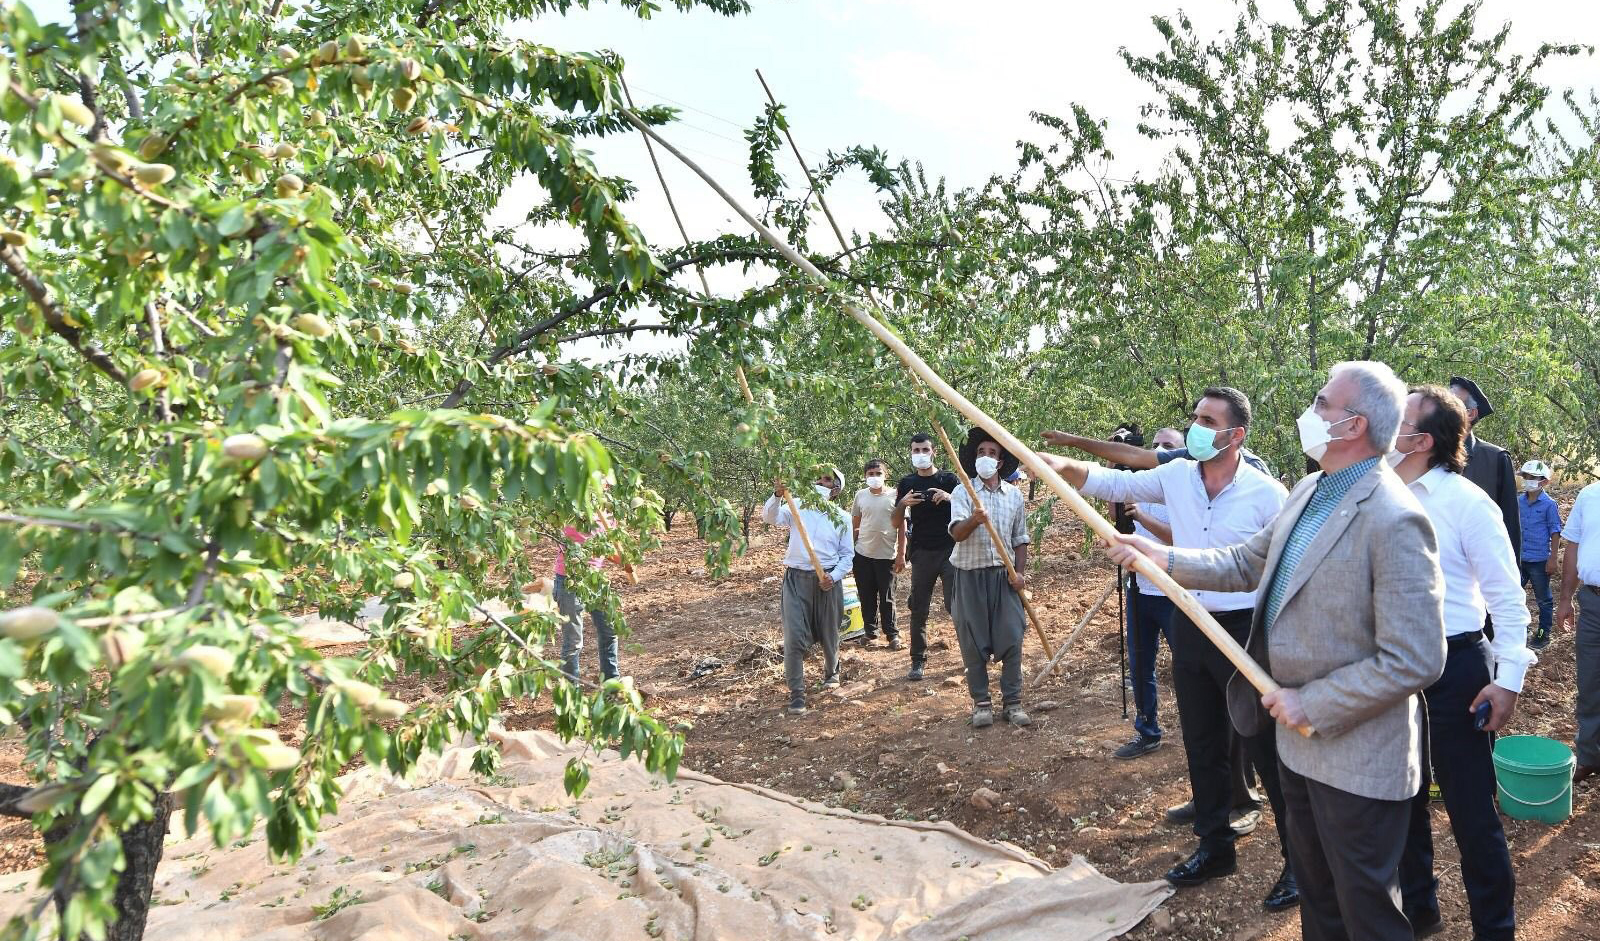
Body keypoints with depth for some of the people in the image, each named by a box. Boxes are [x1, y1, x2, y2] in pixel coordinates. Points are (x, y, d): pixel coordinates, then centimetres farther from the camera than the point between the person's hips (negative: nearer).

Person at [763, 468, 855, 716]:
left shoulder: (841, 517, 6)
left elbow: (847, 555, 7)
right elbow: (771, 518, -12)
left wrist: (834, 576, -10)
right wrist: (777, 496, -29)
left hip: (827, 581, 1)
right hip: (796, 578, -1)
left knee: (829, 634, 16)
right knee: (794, 637, -8)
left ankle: (831, 673, 44)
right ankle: (796, 694, -1)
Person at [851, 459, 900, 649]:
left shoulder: (894, 496, -4)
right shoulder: (860, 495, 4)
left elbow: (901, 527, -1)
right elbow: (854, 525, 11)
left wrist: (901, 554, -4)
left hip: (886, 555, -2)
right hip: (863, 555, 3)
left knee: (887, 598, 3)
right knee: (866, 596, 9)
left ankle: (892, 634, 13)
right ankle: (869, 631, 22)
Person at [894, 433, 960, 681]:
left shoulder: (949, 480, 4)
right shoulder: (907, 483, 9)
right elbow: (897, 523, 10)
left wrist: (950, 498, -17)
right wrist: (903, 503, -11)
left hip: (949, 550, -2)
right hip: (921, 553, 2)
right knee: (919, 609, 2)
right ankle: (918, 661, 8)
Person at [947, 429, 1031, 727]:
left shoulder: (1015, 495, 8)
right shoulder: (963, 493, -3)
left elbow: (1020, 539, 14)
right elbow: (957, 533, -18)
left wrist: (1020, 572, 1)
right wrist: (974, 519, -39)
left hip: (1005, 576, 2)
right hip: (970, 575, -2)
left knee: (1011, 640, 0)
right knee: (973, 642, 2)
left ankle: (1012, 702, 12)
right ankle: (981, 703, 14)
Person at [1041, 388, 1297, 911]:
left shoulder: (1267, 494, -13)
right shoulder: (1177, 476, 1)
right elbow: (1111, 483, 5)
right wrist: (1061, 466, -13)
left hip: (1245, 631, -6)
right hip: (1189, 626, 6)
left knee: (1267, 751, 2)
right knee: (1201, 745, 17)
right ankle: (1215, 847, 34)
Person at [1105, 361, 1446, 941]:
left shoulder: (1395, 521, -26)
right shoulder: (1307, 492, 3)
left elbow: (1415, 661, -27)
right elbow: (1247, 563, 12)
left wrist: (1311, 704, -22)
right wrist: (1165, 558, 1)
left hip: (1357, 757, -8)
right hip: (1298, 739, 8)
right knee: (1315, 892, 26)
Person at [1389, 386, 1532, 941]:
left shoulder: (1466, 500, -11)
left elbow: (1507, 596, -10)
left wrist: (1509, 677, -15)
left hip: (1455, 667, -5)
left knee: (1470, 810, 4)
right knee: (1403, 799, 18)